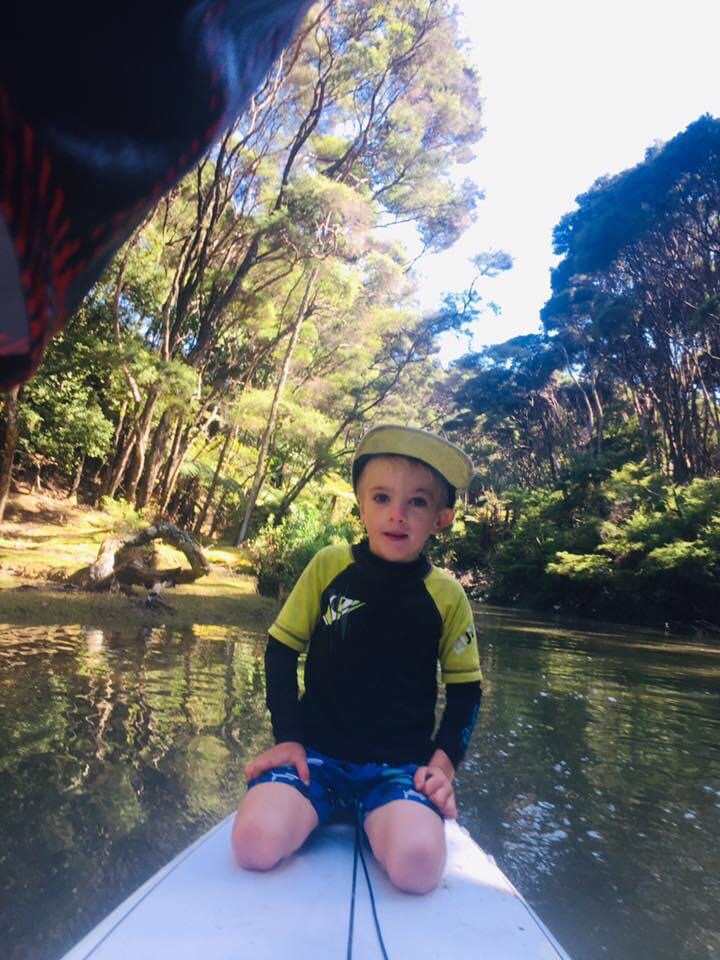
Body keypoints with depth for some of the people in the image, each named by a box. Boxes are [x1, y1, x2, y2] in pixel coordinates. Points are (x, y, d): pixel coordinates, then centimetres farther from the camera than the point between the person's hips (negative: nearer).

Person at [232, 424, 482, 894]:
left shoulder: (447, 595, -4)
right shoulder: (329, 566, -5)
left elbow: (465, 689, 7)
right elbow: (281, 650, 3)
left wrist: (444, 759, -5)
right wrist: (288, 737, -3)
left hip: (400, 765, 0)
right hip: (315, 752, 1)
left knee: (417, 864, -28)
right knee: (255, 842, -24)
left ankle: (373, 818, 4)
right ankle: (325, 809, 6)